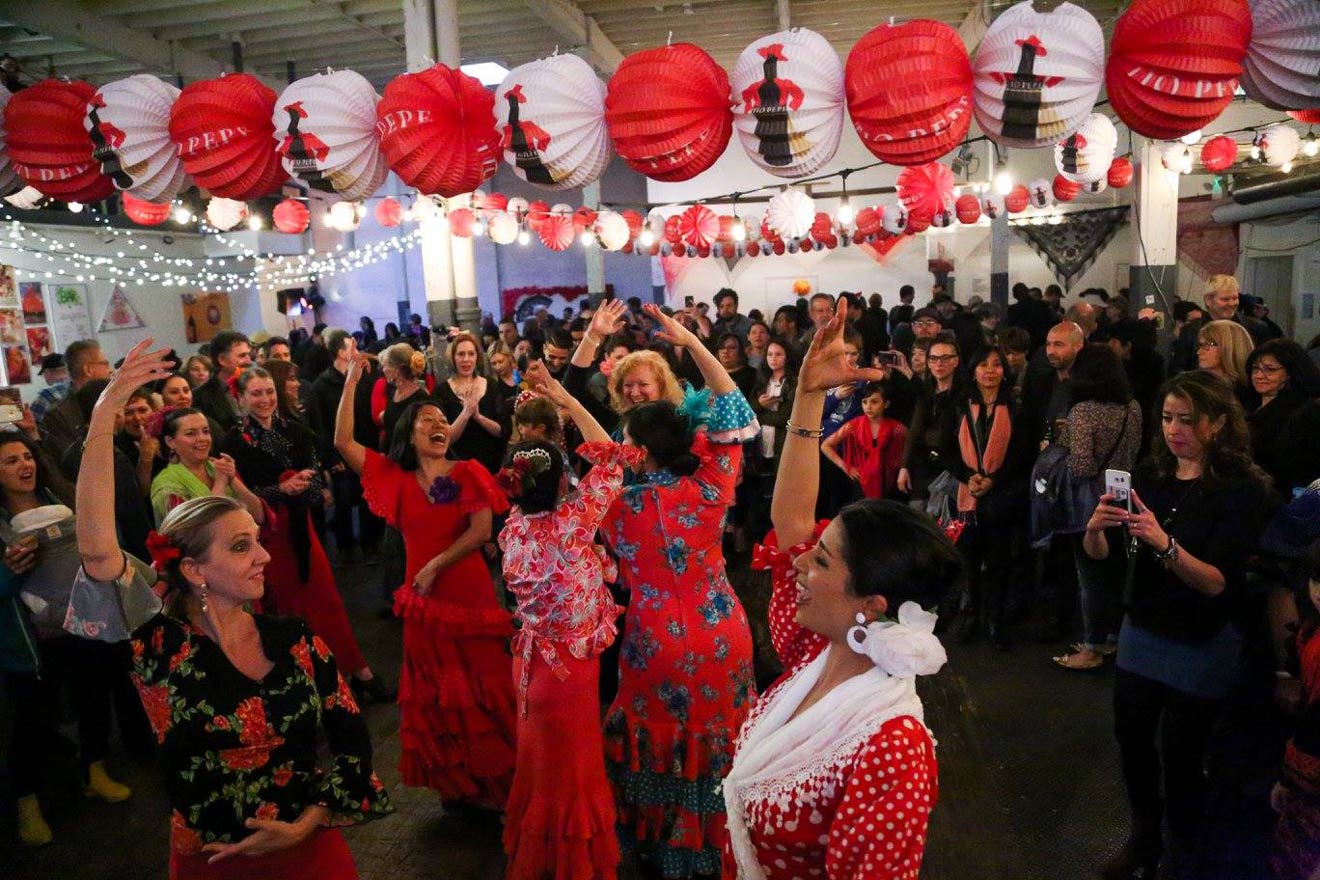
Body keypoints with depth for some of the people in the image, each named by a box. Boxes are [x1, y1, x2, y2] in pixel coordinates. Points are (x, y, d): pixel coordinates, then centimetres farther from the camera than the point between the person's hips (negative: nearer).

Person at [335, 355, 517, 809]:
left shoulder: (467, 472, -3)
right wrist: (351, 381, -7)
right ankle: (453, 782, 31)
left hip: (470, 593, -3)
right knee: (434, 697, 14)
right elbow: (343, 441, -5)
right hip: (423, 599, 3)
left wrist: (436, 565, -17)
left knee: (480, 690, 6)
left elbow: (482, 530, -14)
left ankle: (493, 781, 21)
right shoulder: (396, 478, 3)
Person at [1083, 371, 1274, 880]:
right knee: (1131, 738, 14)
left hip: (1201, 649, -5)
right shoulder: (1149, 476, -1)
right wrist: (1096, 526, -26)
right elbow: (1099, 554, -4)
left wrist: (1164, 543, -40)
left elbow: (1217, 582, -23)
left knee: (1180, 757, 6)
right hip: (1141, 635, 5)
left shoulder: (1244, 489, -14)